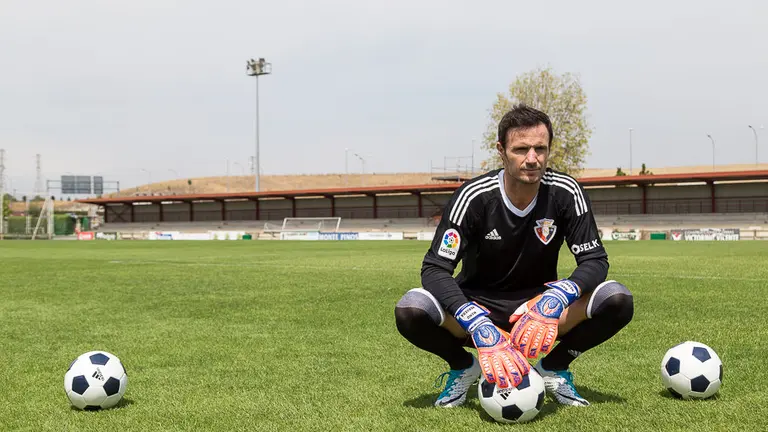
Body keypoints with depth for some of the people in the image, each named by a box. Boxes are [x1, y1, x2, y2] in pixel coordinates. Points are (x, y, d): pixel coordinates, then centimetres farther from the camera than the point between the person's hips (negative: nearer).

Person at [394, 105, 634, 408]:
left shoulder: (566, 193, -14)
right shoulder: (473, 197, -19)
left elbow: (595, 260, -13)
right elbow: (435, 269, -23)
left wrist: (555, 301, -36)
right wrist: (481, 329, -39)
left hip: (538, 303, 1)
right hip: (479, 306, -1)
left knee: (617, 299, -26)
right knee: (410, 310, -32)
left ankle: (554, 367, 0)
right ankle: (464, 366, 0)